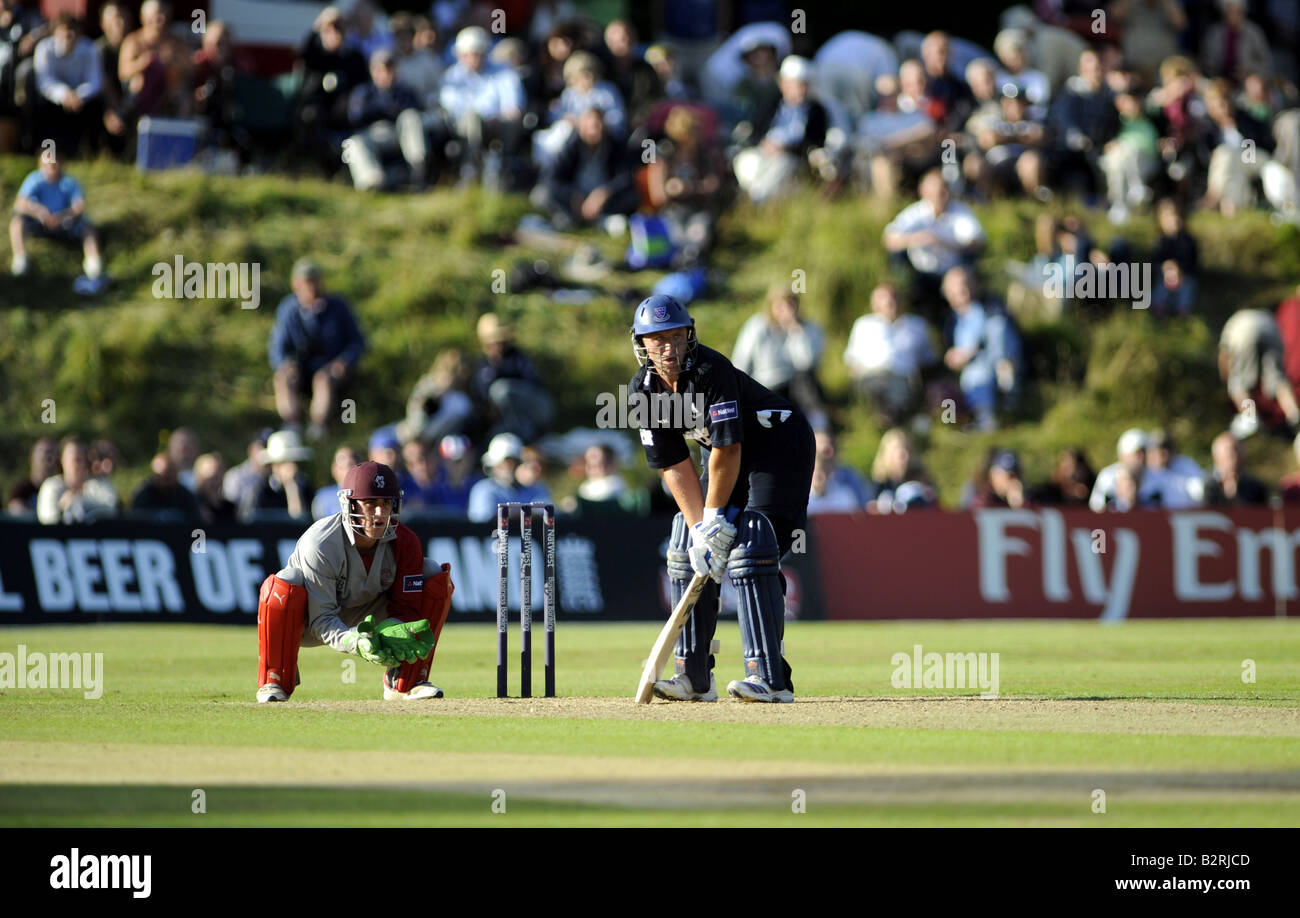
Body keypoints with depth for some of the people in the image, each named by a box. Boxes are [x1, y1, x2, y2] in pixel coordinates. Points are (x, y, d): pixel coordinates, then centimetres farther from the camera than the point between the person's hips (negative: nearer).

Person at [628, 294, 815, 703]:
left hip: (781, 444, -8)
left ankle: (770, 678, -27)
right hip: (727, 457, 8)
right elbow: (674, 465, -7)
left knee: (748, 551, -22)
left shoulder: (711, 371, -29)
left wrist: (715, 518, -20)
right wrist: (699, 528, -16)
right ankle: (694, 677, 8)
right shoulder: (643, 389, -7)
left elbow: (728, 449, -27)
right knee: (687, 551, 2)